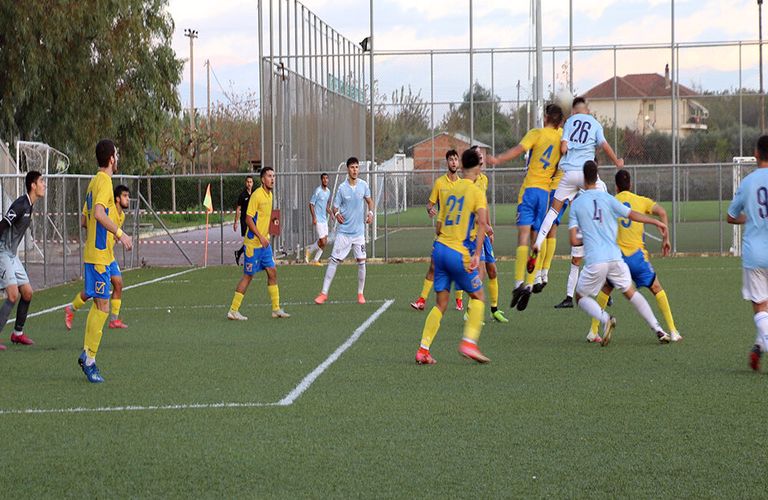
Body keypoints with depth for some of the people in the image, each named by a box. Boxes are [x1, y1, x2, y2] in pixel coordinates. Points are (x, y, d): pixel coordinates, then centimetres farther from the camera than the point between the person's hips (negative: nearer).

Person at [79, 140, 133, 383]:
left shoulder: (95, 181, 16)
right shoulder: (104, 182, -13)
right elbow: (99, 213, -29)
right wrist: (120, 233, -27)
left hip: (95, 253, 10)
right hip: (100, 255, -10)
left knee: (99, 306, 14)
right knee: (102, 307, -8)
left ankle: (87, 354, 15)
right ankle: (89, 359, -5)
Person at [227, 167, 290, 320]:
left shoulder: (269, 194, 11)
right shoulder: (257, 195, -16)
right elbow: (248, 219, -18)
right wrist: (260, 237, -22)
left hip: (264, 243, 8)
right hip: (253, 243, -8)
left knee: (272, 272, 6)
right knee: (248, 276, -3)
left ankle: (276, 309, 12)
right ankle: (233, 311, 4)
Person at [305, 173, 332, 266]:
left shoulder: (328, 191, 11)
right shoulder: (318, 191, -13)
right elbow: (311, 204, -13)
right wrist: (314, 217, -19)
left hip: (324, 219, 8)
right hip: (318, 220, -8)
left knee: (324, 241, 5)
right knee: (322, 242, -11)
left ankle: (316, 260, 14)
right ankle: (309, 250, 12)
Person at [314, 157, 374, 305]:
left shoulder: (363, 185, 1)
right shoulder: (342, 188, -5)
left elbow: (369, 201, 16)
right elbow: (335, 206, 0)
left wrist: (370, 212, -2)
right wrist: (336, 214, -22)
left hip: (359, 231, 2)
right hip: (343, 231, -2)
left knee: (361, 261, 0)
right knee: (334, 260, -4)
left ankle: (360, 293, 15)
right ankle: (324, 293, 0)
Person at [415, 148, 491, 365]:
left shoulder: (452, 189, 15)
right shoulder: (477, 192, -4)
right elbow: (482, 222, -18)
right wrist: (477, 254, -21)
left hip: (440, 248, 6)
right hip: (460, 253, -6)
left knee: (441, 303, 9)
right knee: (477, 297, 9)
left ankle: (423, 350, 2)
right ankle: (469, 342, -6)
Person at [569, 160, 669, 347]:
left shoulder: (576, 204, 3)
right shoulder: (607, 198, 3)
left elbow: (574, 240, -1)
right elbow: (632, 215, 2)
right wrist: (657, 222, 14)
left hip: (594, 262, -2)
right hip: (615, 258, 2)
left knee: (580, 297, 16)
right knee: (630, 291, 20)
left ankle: (605, 319, -12)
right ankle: (658, 329, 12)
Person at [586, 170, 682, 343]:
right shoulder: (641, 200, 9)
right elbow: (662, 212, -6)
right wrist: (666, 239, -2)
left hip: (616, 255, 1)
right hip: (637, 254, -1)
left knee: (606, 289, 21)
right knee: (657, 289, 11)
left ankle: (593, 331, 15)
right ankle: (673, 331, 4)